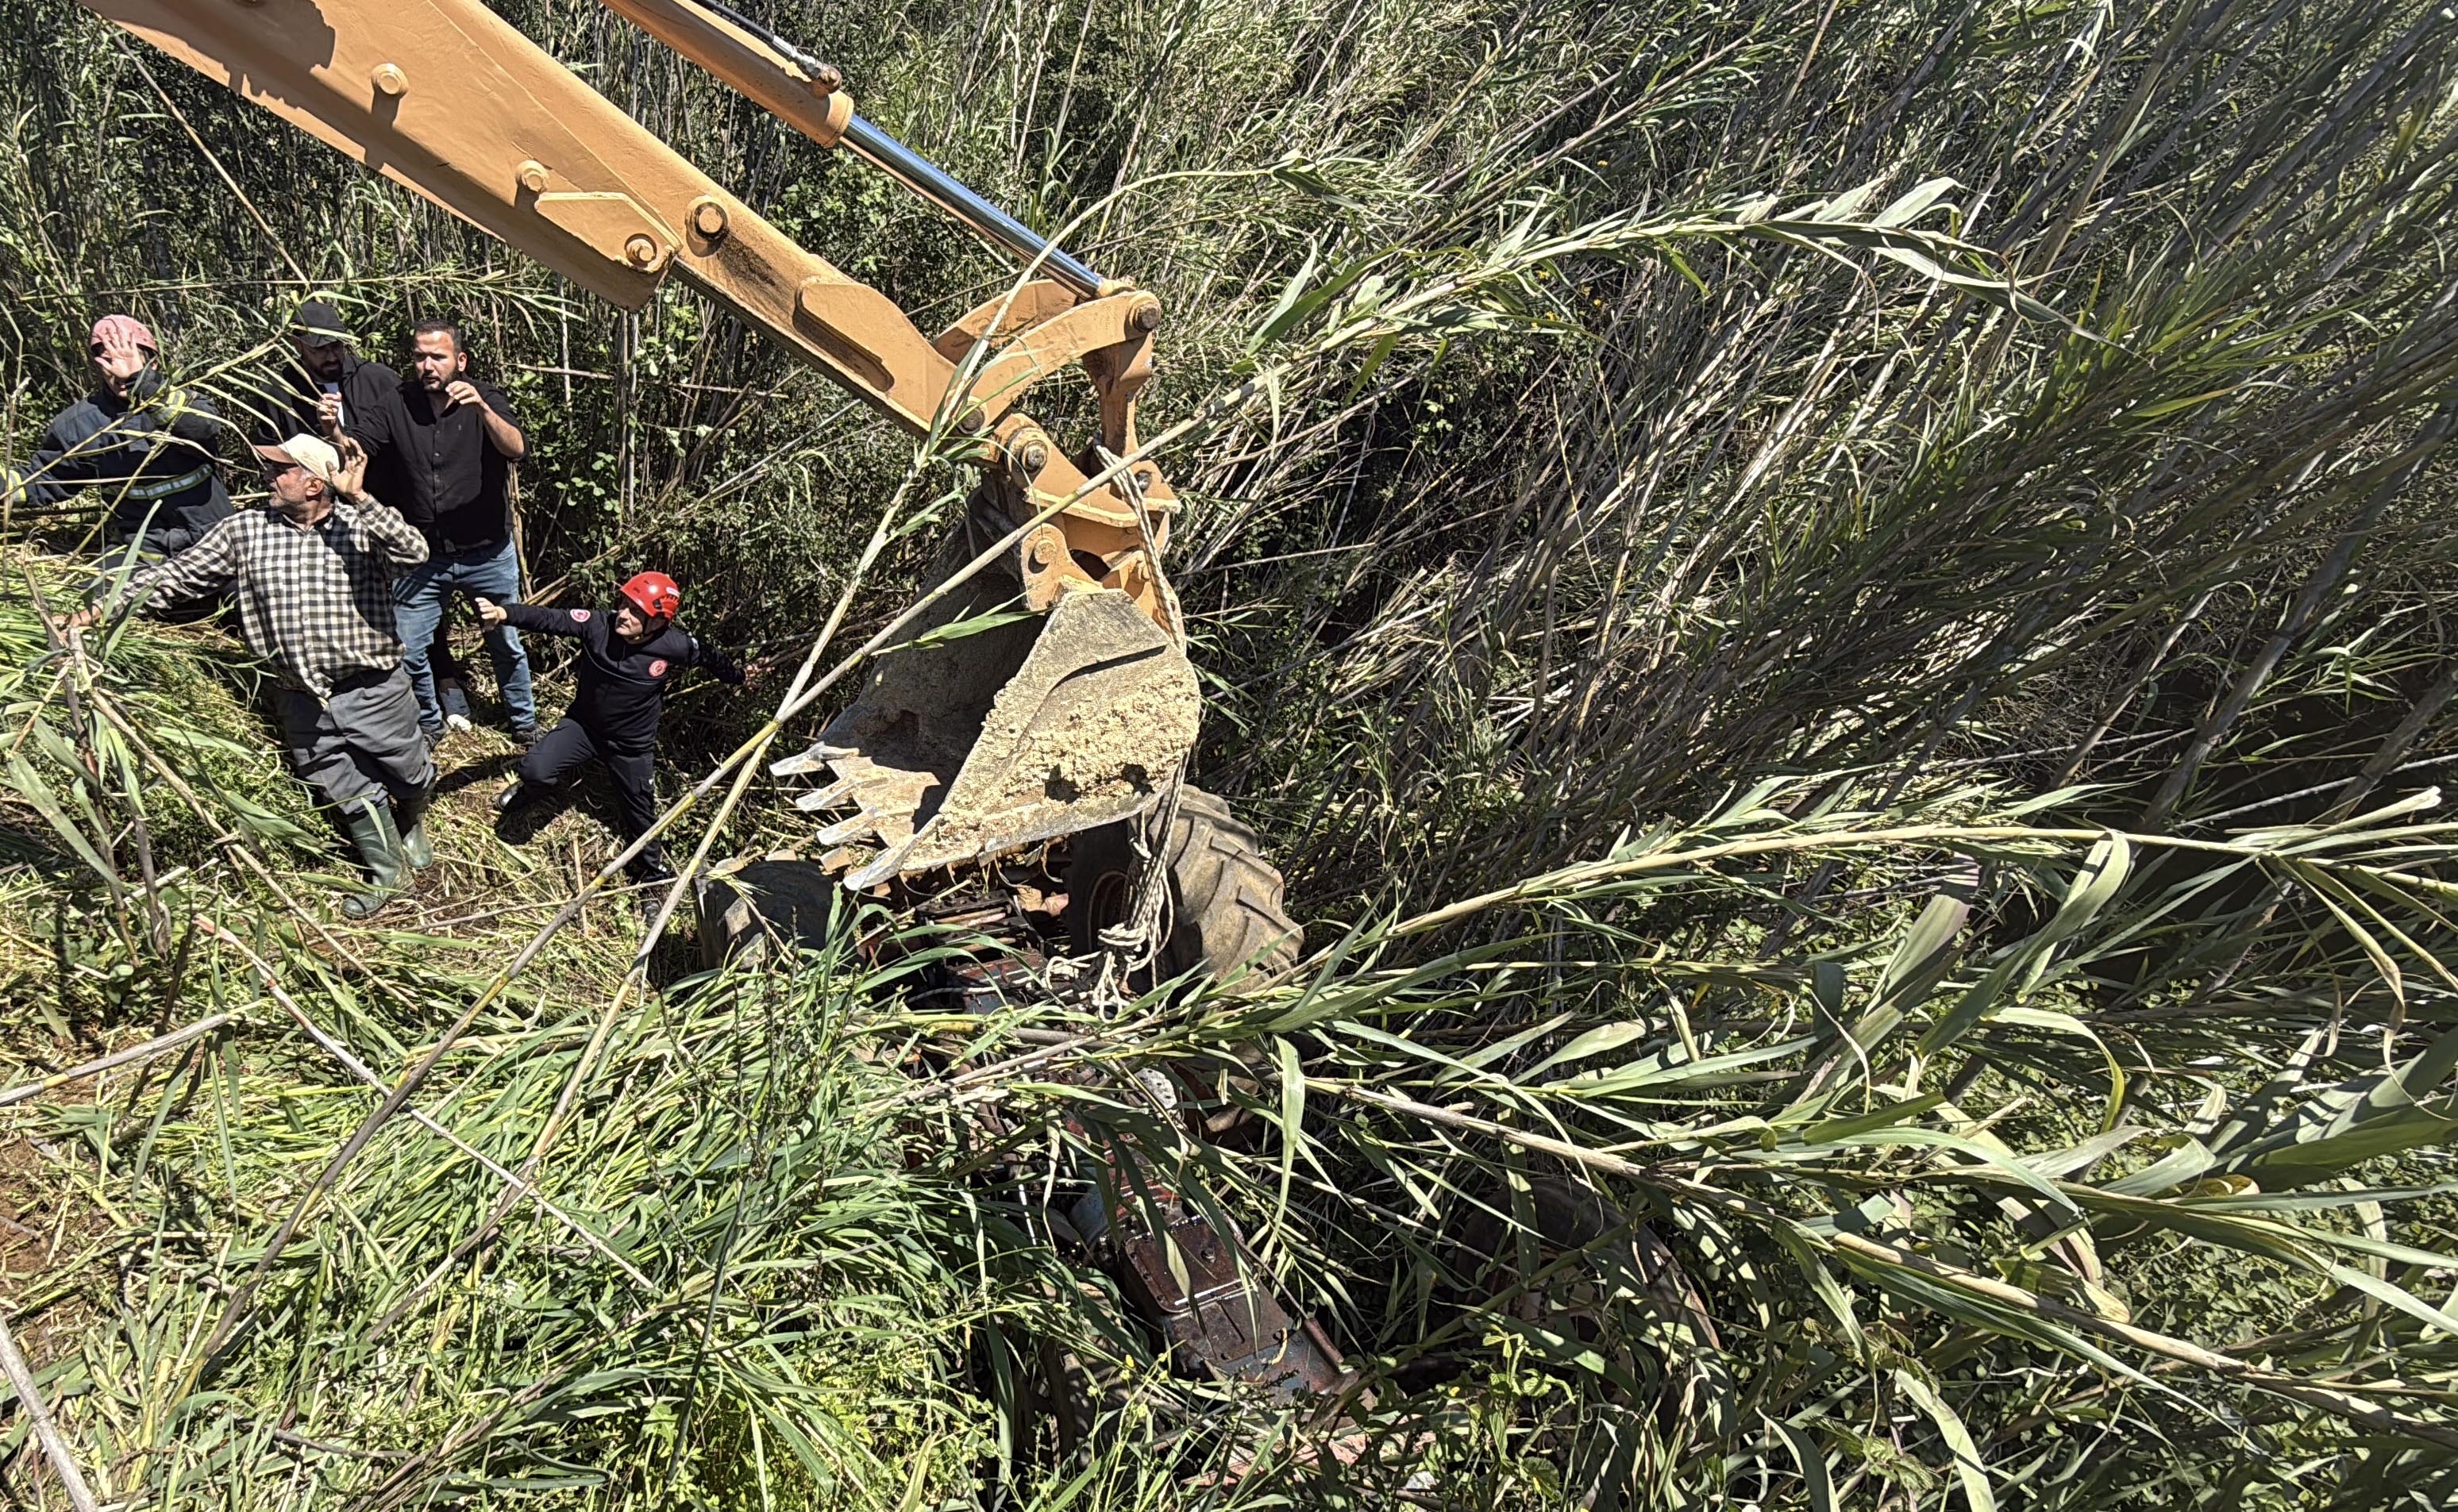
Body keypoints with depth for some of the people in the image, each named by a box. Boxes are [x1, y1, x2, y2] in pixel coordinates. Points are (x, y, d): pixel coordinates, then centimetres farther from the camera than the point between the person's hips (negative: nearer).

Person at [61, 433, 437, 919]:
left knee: (412, 778, 15)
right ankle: (387, 871, 34)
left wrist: (358, 497, -30)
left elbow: (414, 553, -29)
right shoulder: (245, 531, 0)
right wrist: (101, 608, -6)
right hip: (304, 702, 3)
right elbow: (176, 574, 1)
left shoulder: (362, 525, -10)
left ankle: (410, 825, 49)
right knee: (351, 793, 13)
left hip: (374, 691, -2)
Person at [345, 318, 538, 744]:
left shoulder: (486, 398, -7)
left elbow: (517, 449, -24)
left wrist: (482, 409, -41)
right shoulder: (396, 404, -4)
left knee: (507, 645, 13)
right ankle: (429, 722, 31)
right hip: (424, 557, 1)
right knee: (407, 652, 5)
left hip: (489, 554, -1)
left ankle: (524, 719, 36)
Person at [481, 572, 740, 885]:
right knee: (535, 769, -19)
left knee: (639, 814, 13)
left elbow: (709, 657, -4)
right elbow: (548, 619, -32)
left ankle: (652, 870, 41)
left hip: (632, 744, 0)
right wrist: (503, 613, -50)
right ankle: (531, 787, 21)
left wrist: (740, 676, 13)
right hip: (583, 725, 1)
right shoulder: (598, 625, -24)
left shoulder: (674, 646, -24)